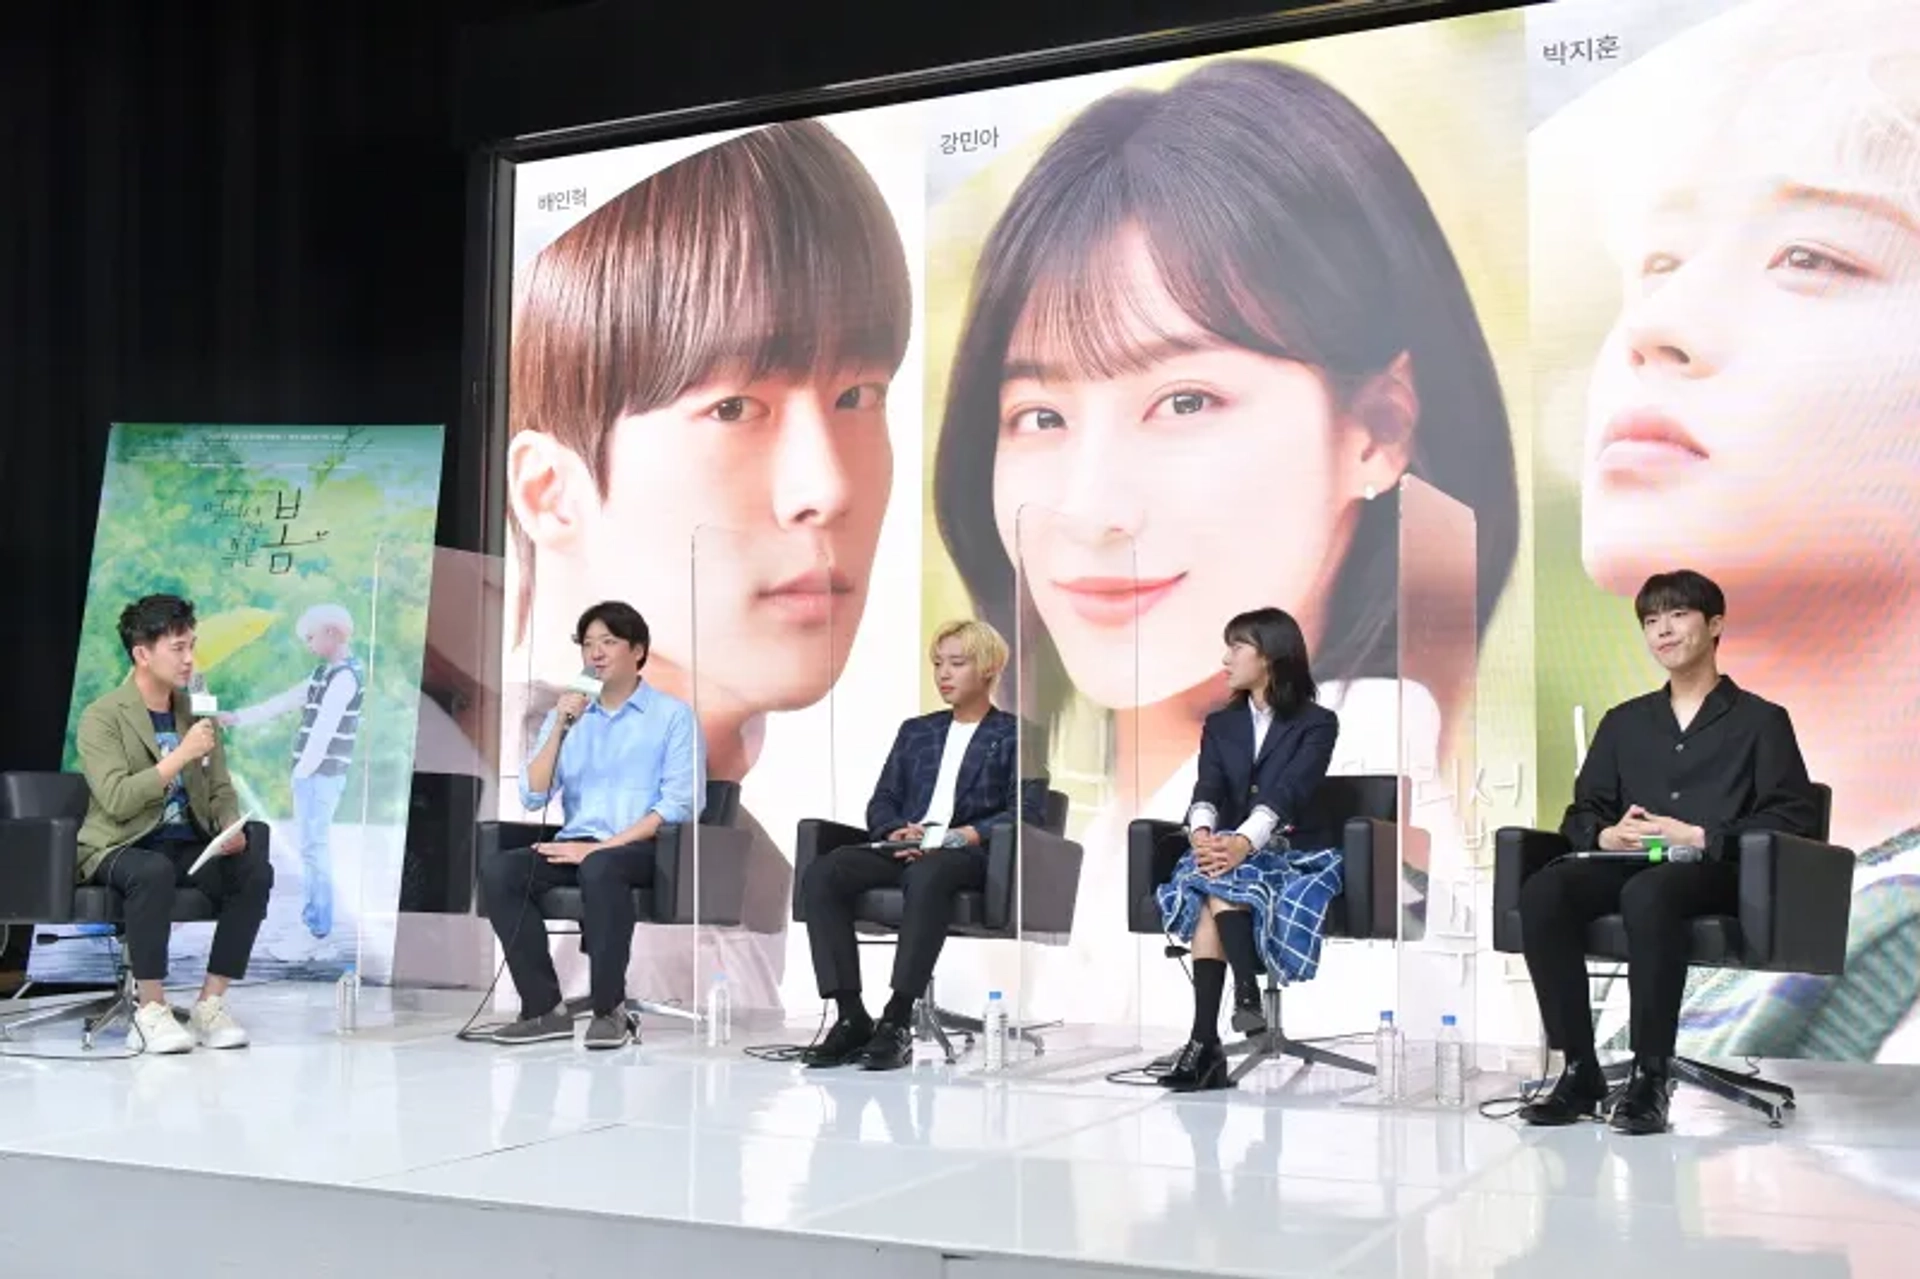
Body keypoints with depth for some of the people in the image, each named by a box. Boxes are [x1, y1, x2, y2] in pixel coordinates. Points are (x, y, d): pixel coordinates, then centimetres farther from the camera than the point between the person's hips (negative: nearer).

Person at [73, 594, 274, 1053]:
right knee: (154, 872, -39)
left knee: (256, 871, -22)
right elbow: (116, 800, -20)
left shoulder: (197, 713, 11)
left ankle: (211, 1003, -14)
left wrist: (231, 829, -9)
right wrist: (181, 755, -22)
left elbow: (220, 790, 12)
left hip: (188, 846, 5)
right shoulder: (102, 718, -7)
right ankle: (150, 1011, -25)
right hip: (119, 848, -5)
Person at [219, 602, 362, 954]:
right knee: (311, 845, 13)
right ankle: (311, 917, 19)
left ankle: (319, 924, -3)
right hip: (312, 772, 9)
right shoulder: (325, 672, 17)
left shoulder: (346, 675, -13)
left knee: (313, 846, -7)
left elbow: (324, 729, -18)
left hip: (320, 774, -9)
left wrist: (303, 770, -17)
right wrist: (238, 718, 15)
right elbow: (284, 701, 19)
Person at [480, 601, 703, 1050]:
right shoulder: (567, 714, 19)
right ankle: (545, 1008, -21)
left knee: (600, 868, -39)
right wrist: (560, 728, -5)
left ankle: (610, 1009, -28)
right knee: (498, 870, -24)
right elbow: (532, 797, 9)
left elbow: (679, 805, -7)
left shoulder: (673, 715, 4)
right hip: (574, 846, 5)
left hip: (642, 848, -5)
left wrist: (601, 846, -16)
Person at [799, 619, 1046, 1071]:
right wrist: (898, 830, -4)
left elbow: (1024, 811, -1)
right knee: (822, 873, -26)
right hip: (905, 848, 5)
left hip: (969, 854, -5)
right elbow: (881, 803, 20)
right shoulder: (916, 732, 28)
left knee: (926, 875, -42)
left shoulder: (1015, 736, 13)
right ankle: (851, 1017, -27)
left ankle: (896, 1022, -40)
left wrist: (968, 834, -18)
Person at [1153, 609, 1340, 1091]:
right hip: (1231, 849, 4)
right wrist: (1202, 832, -27)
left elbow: (1287, 791, -18)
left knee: (1217, 885, -34)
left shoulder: (1317, 723, 0)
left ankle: (1206, 1041, -39)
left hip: (1297, 855, -3)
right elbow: (1208, 789, -3)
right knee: (1209, 882, -33)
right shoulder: (1220, 724, 16)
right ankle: (1206, 1043, -41)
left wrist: (1244, 842, -36)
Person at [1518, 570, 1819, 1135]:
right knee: (1542, 892, -30)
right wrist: (1605, 835, -5)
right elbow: (1580, 814, 20)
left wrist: (1702, 838, -13)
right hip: (1627, 866, 4)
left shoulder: (1761, 721, 13)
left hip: (1717, 872, -4)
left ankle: (1651, 1076, -33)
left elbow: (1793, 818, 0)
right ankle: (1579, 1071, -25)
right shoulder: (1623, 722, 26)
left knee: (1646, 893, -41)